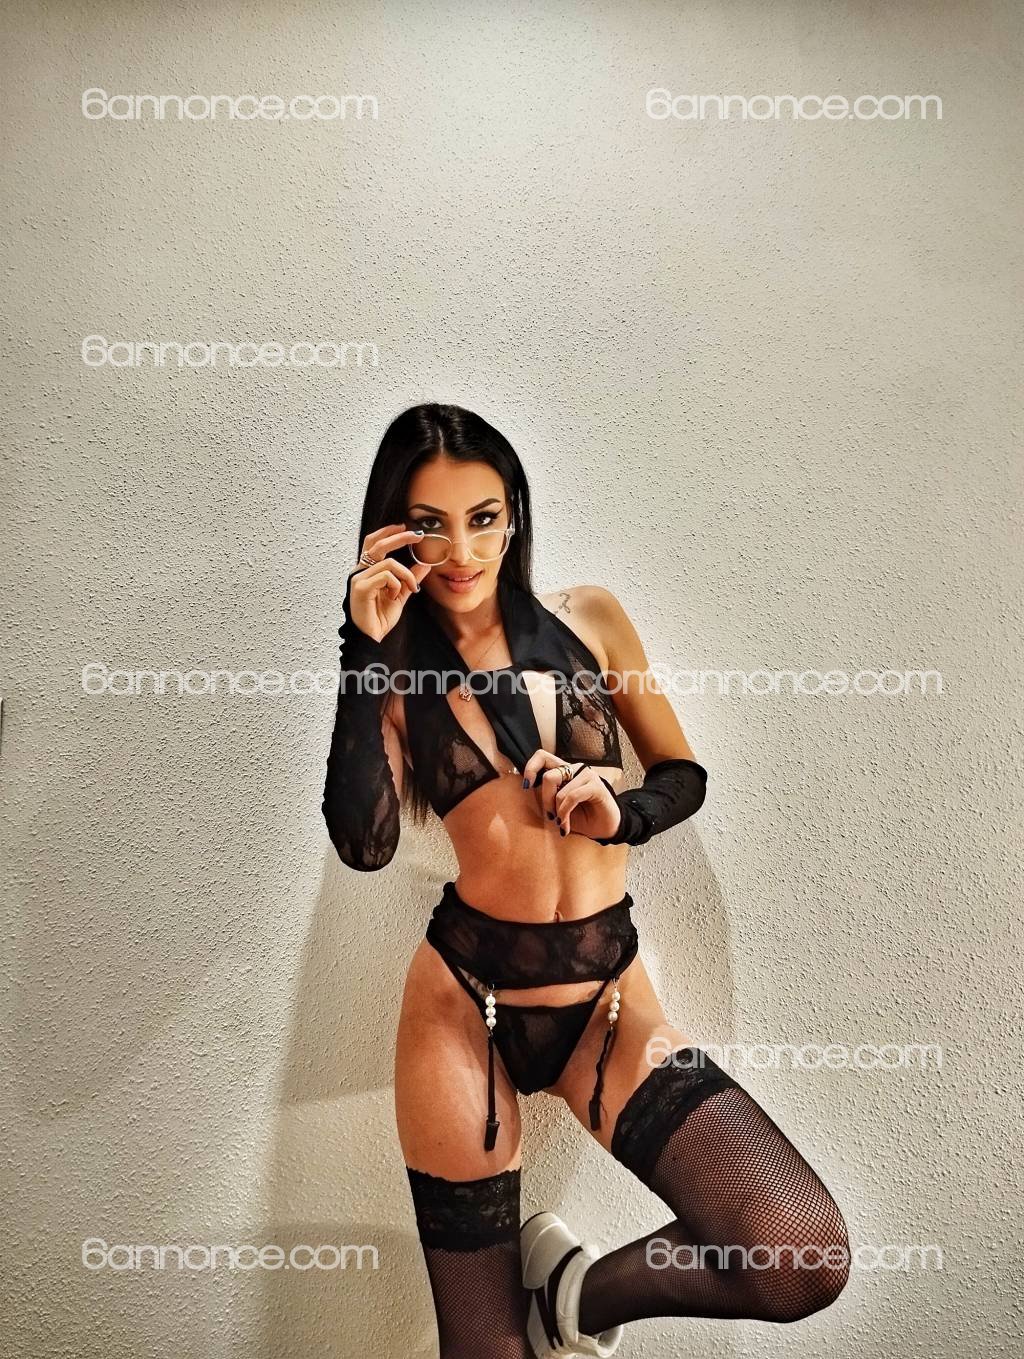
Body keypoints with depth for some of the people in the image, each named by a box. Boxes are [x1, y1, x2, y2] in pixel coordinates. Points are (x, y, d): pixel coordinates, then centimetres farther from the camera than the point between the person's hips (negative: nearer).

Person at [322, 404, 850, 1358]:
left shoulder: (588, 619, 3)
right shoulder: (393, 671, 1)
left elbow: (685, 774, 9)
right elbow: (364, 844, -16)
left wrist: (621, 815, -13)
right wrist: (367, 648, -15)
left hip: (609, 996, 1)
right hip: (463, 998, -1)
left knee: (808, 1257, -15)